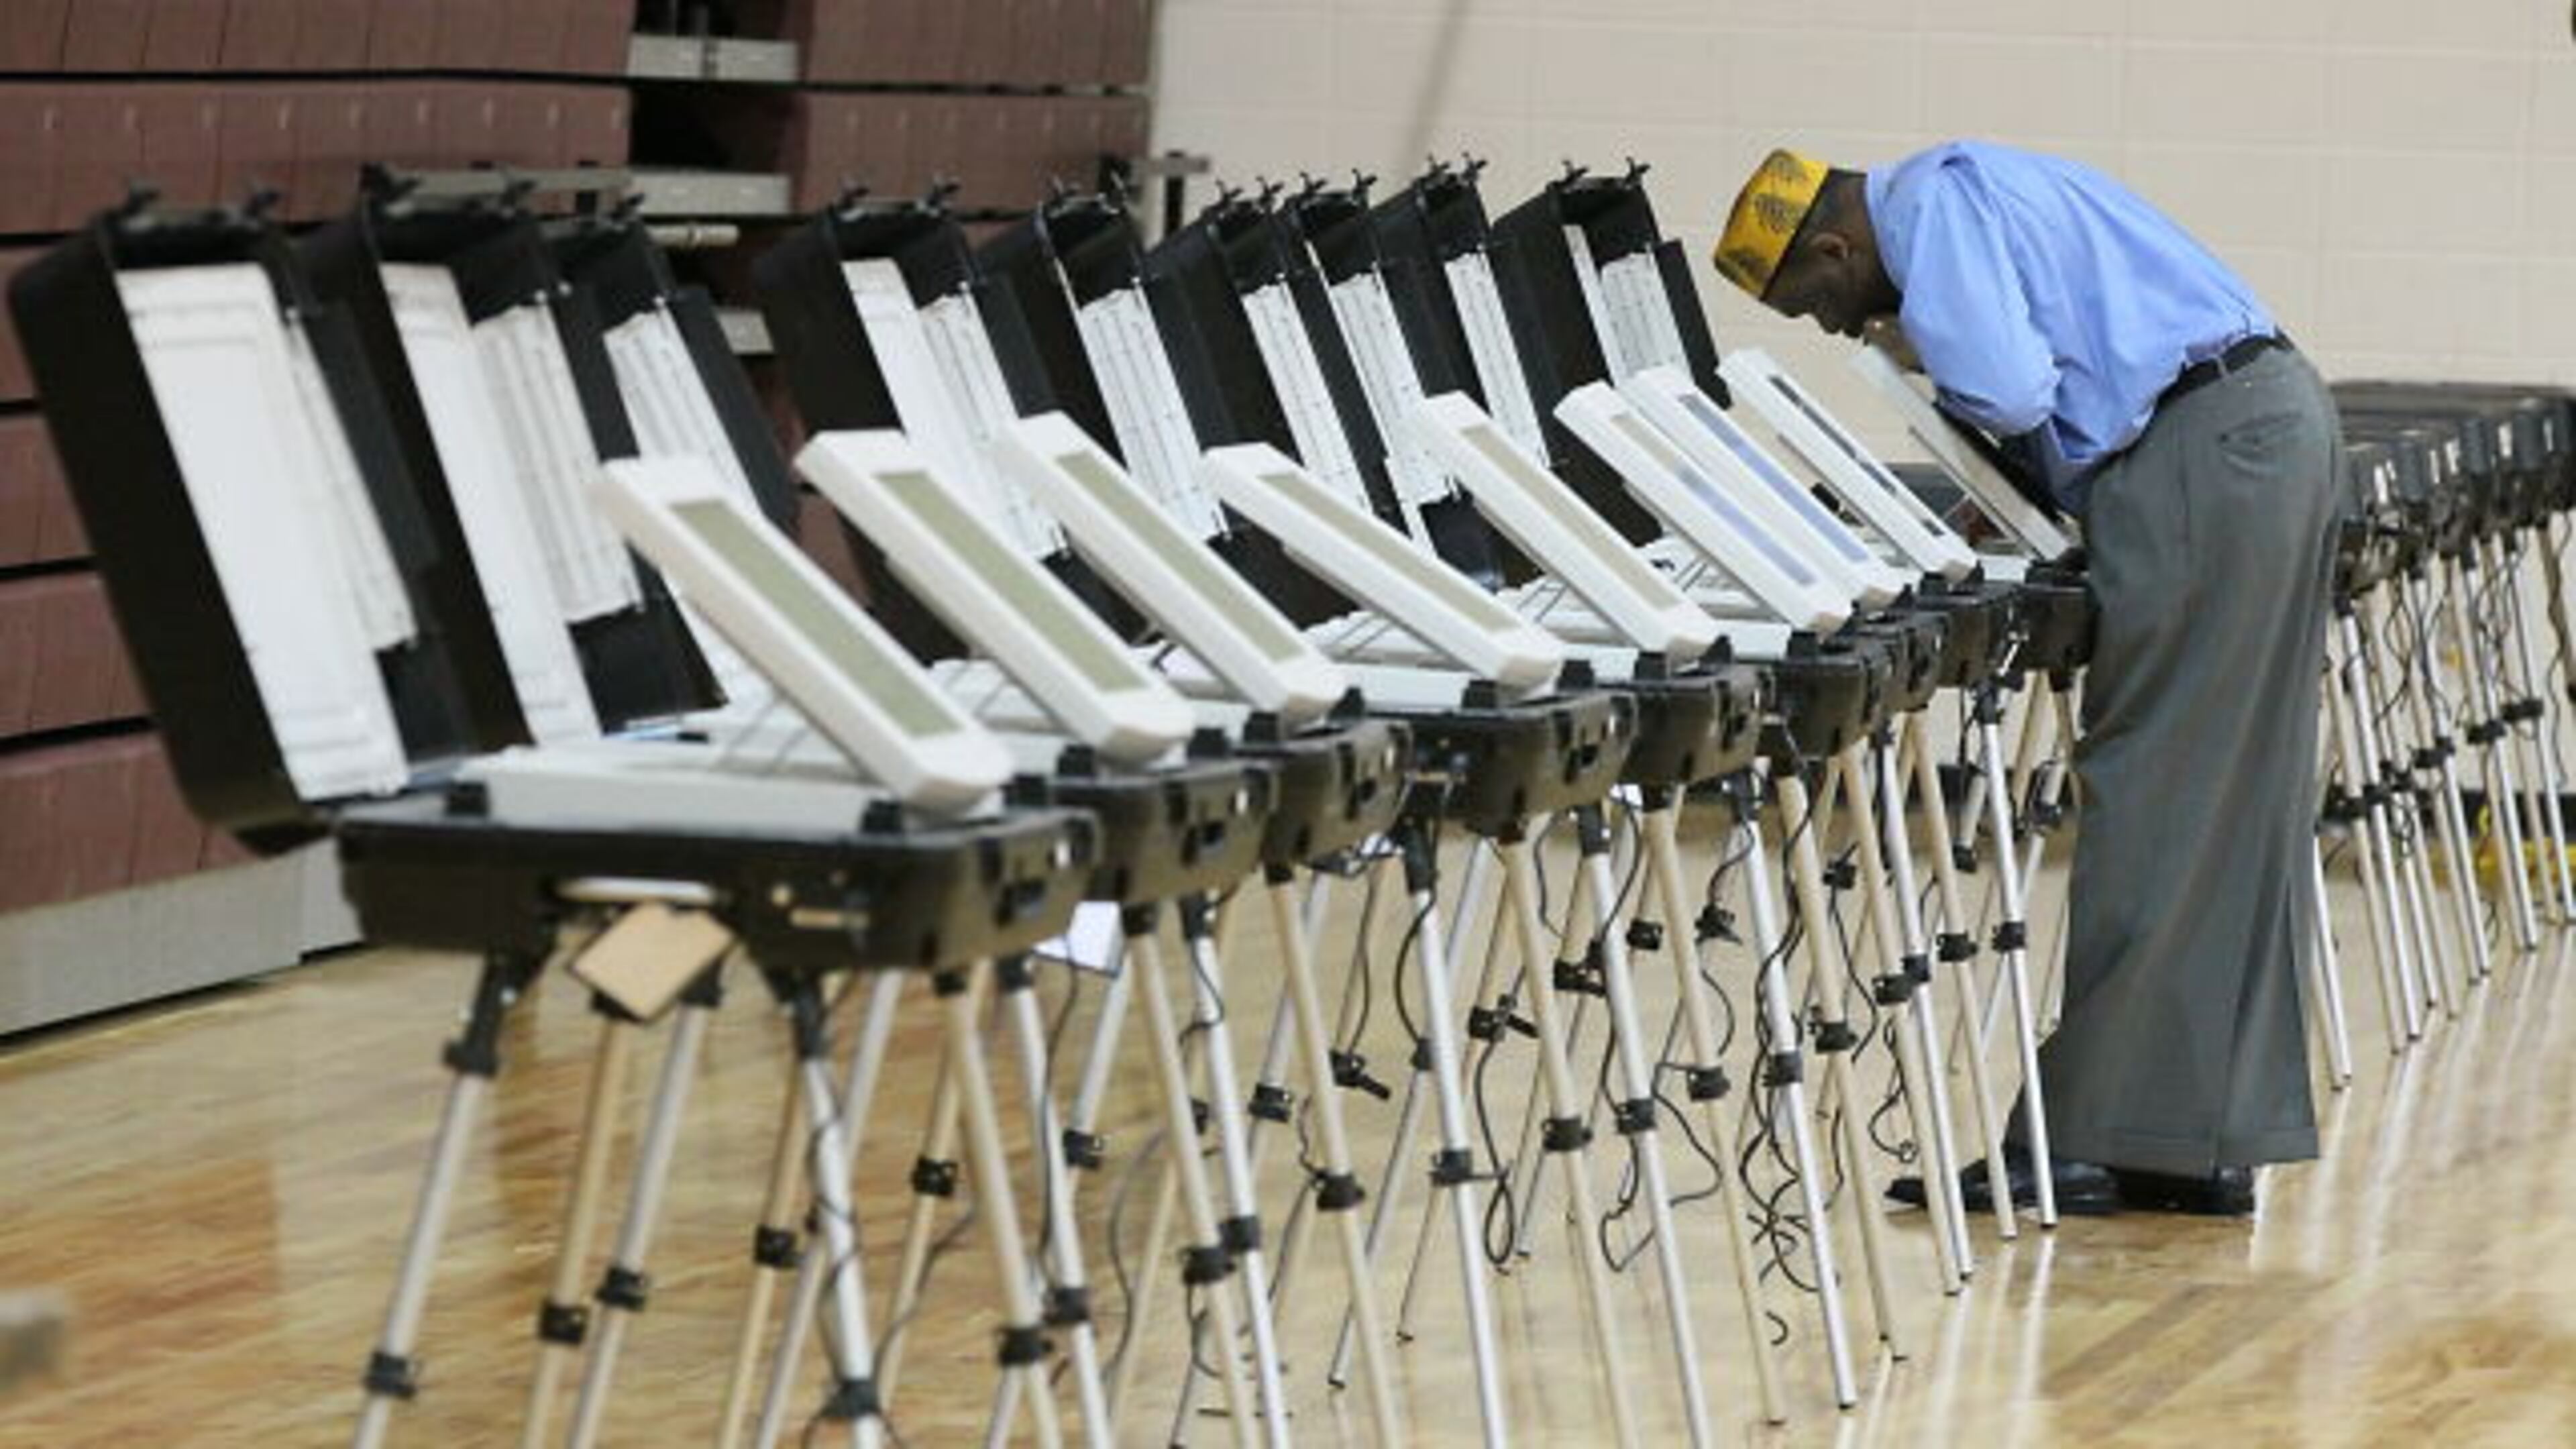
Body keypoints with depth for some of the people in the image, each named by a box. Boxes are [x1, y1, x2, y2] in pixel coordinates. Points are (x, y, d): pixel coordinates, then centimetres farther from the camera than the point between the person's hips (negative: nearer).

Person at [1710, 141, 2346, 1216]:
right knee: (2238, 805, 10)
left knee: (2148, 801, -6)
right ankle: (2211, 1145, 14)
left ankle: (2092, 1145, -2)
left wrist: (1920, 356, 0)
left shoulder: (1933, 208, -9)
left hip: (2203, 453, -10)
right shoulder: (1969, 193, 23)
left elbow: (2010, 392, -20)